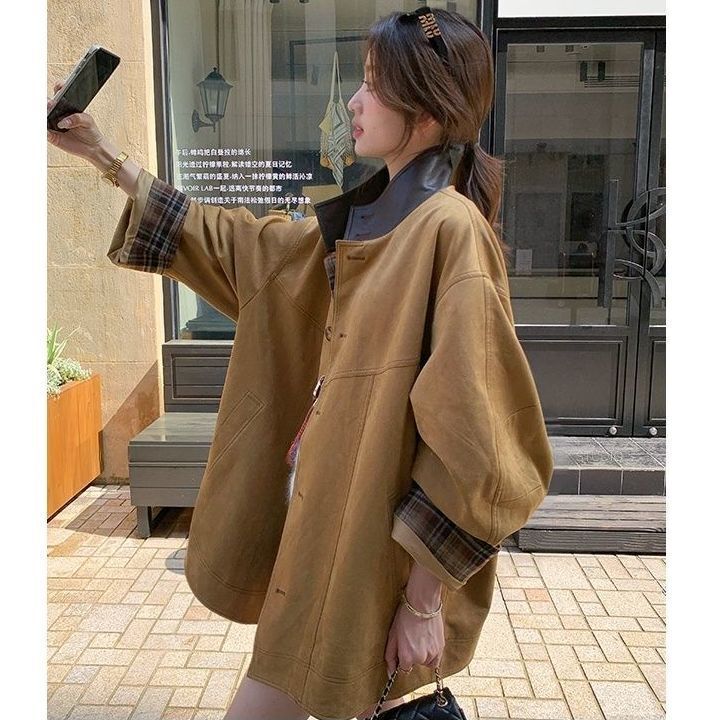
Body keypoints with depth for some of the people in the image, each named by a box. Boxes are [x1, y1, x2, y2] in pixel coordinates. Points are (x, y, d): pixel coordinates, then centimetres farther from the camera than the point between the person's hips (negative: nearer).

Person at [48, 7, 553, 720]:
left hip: (382, 543, -8)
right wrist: (106, 157, 16)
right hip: (330, 507, 8)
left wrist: (425, 597, -18)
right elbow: (242, 247, 16)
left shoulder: (452, 229, -19)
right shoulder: (362, 217, 8)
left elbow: (470, 434, -21)